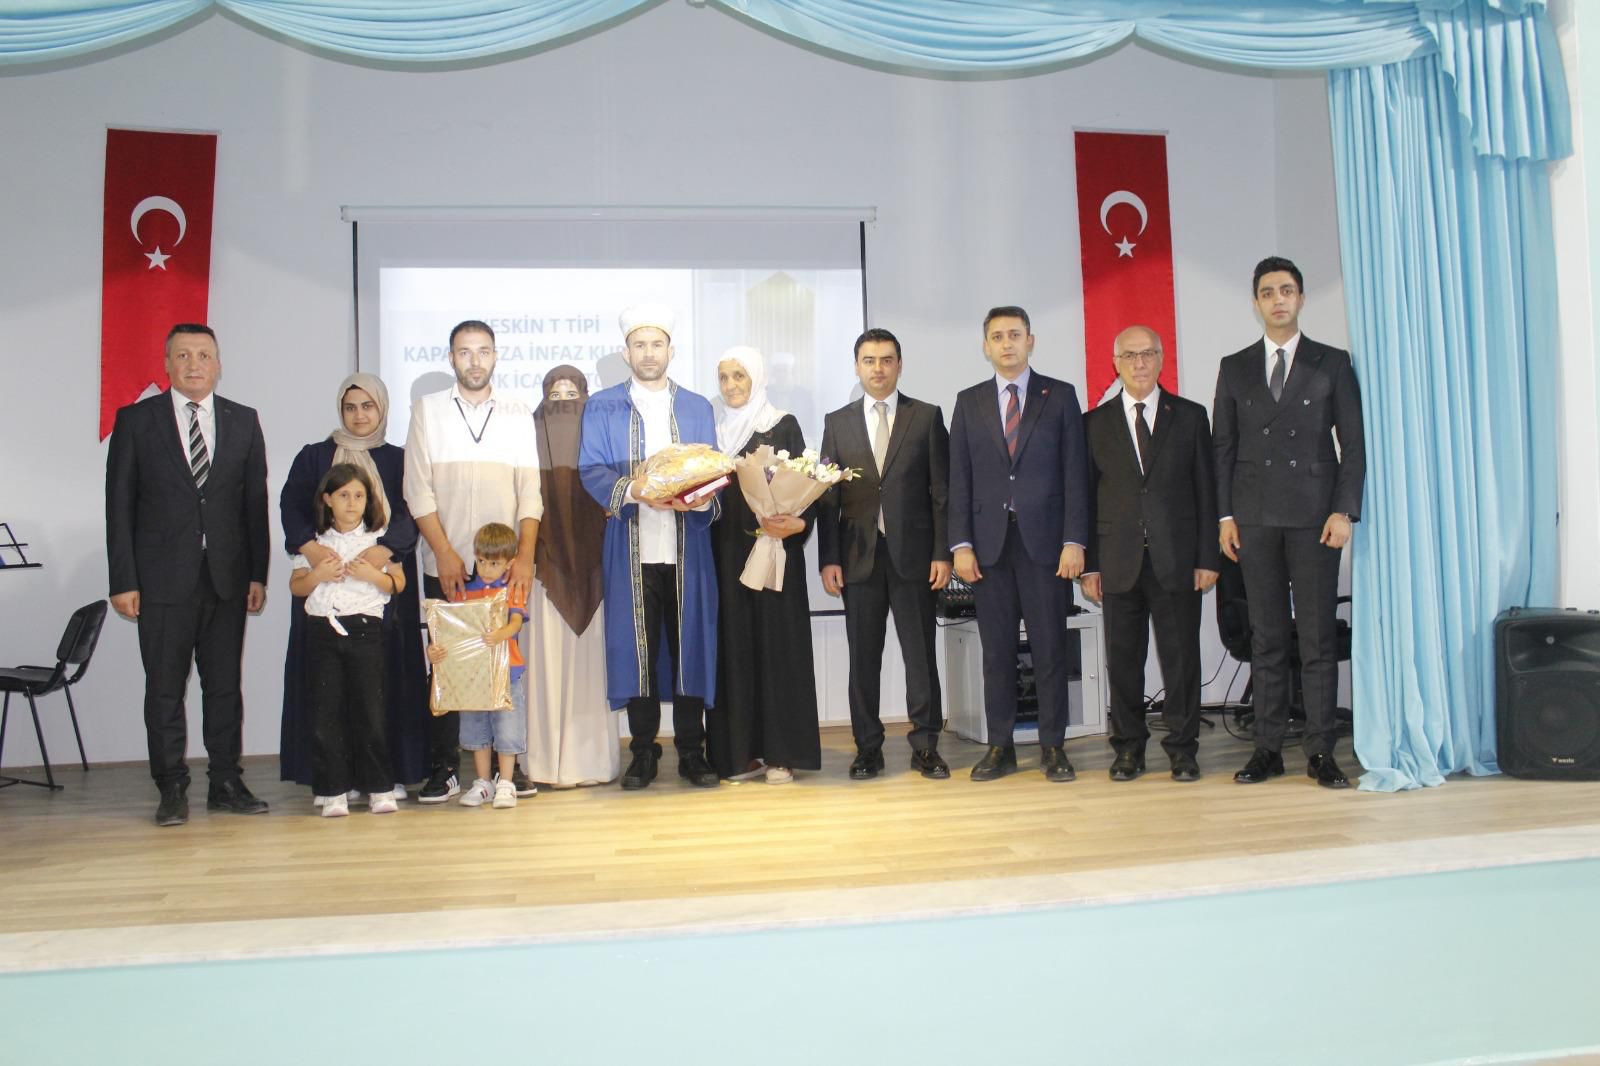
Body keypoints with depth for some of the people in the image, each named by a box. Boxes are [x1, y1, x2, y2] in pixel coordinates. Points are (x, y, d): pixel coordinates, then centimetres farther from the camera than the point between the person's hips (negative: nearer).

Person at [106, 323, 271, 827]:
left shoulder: (243, 422, 9)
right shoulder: (136, 420, 3)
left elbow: (256, 502, 7)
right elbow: (119, 505, 1)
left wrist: (257, 574, 1)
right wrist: (123, 581, -5)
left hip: (227, 578, 2)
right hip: (163, 577, -2)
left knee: (225, 685, 7)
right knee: (165, 687, 3)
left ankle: (226, 783, 16)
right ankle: (172, 789, 12)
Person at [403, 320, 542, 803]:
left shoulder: (519, 415, 10)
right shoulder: (427, 410, 7)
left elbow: (530, 492, 4)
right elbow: (418, 490, 0)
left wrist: (525, 556, -7)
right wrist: (444, 554, -9)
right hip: (446, 564, -1)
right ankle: (443, 769, 8)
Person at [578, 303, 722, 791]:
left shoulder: (698, 408, 14)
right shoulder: (602, 408, 9)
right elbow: (590, 470, -1)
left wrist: (704, 498, -13)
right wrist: (634, 490, -19)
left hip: (687, 547, 1)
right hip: (631, 549, -1)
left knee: (690, 645, 2)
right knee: (636, 648, 1)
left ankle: (692, 751, 12)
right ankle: (643, 751, 12)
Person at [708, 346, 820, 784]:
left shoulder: (783, 426, 3)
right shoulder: (714, 428, 14)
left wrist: (797, 522, -20)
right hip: (726, 551, 4)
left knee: (776, 642, -2)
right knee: (734, 644, 3)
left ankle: (781, 752, 3)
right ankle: (740, 750, 9)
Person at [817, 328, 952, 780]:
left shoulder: (927, 417, 6)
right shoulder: (837, 422, 10)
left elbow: (941, 490, 3)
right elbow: (827, 497, 6)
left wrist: (942, 553, -4)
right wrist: (828, 559, -1)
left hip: (912, 553, -1)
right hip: (859, 556, 1)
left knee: (921, 653, 2)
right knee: (863, 657, 5)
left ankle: (925, 746, 12)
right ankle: (867, 748, 14)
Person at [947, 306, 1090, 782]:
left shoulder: (1060, 396, 6)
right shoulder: (969, 402, 11)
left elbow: (1075, 472, 1)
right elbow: (959, 478, 7)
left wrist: (1074, 541, -7)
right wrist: (961, 544, -2)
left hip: (1044, 539, -1)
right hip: (989, 542, 2)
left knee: (1050, 647, 2)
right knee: (996, 650, 5)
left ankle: (1053, 746, 11)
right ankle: (1000, 746, 12)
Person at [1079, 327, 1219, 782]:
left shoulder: (1190, 416, 8)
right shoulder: (1096, 423, 8)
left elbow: (1205, 490, 6)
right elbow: (1085, 496, 6)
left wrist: (1207, 558, -1)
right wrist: (1087, 564, 0)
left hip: (1176, 560, 0)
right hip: (1118, 562, 0)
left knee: (1181, 656, 3)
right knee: (1123, 659, 5)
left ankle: (1182, 748, 14)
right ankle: (1128, 748, 16)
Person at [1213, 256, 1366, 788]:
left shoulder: (1332, 363, 8)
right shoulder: (1235, 367, 12)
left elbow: (1353, 442, 4)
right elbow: (1223, 445, 10)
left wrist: (1344, 510, -6)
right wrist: (1225, 514, 1)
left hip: (1314, 515, -1)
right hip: (1255, 518, 2)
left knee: (1318, 636, -1)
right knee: (1266, 637, 4)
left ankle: (1321, 751, 5)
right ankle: (1268, 748, 9)